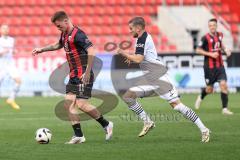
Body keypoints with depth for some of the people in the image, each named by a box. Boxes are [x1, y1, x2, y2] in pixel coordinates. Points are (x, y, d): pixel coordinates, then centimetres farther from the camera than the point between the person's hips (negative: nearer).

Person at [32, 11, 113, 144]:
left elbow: (91, 51, -26)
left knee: (81, 104, -15)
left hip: (83, 76, -9)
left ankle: (106, 125, 3)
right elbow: (58, 45, 35)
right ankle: (78, 136, 4)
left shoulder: (77, 34, -17)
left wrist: (87, 72, -29)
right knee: (68, 104, 2)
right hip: (73, 76, 10)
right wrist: (41, 49, 35)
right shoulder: (65, 35, 12)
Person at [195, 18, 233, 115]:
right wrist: (211, 54, -18)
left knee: (223, 85, -11)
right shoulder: (206, 38, -13)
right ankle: (201, 97, 40)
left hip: (220, 65, 4)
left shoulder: (220, 35, 4)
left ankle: (225, 109, -7)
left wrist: (225, 49, 5)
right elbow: (198, 50, -9)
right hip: (209, 67, -4)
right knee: (209, 90, 6)